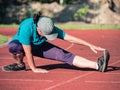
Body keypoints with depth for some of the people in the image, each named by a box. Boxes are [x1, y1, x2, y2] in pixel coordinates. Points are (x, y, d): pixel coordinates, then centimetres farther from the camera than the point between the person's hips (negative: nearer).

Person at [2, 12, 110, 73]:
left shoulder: (51, 29, -26)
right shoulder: (26, 28, -40)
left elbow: (70, 38, -21)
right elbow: (28, 51, -32)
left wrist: (90, 45, -22)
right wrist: (34, 69, -22)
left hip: (40, 47, 3)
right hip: (22, 45, -3)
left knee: (66, 56, -16)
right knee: (13, 46, -42)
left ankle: (97, 65, -27)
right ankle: (20, 65, -11)